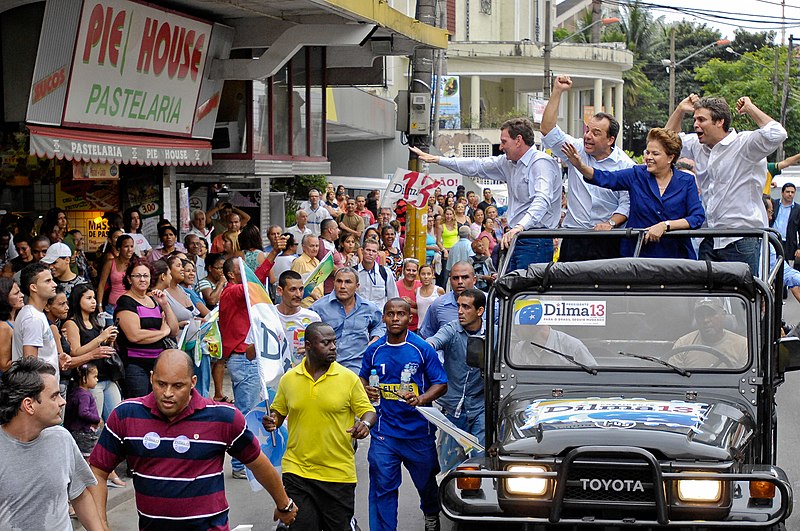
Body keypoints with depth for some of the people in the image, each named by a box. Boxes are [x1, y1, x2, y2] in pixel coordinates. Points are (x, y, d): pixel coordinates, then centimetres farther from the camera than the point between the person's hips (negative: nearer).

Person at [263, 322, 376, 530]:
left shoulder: (349, 378, -2)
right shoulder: (289, 379, 3)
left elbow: (368, 411, 2)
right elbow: (278, 412, 14)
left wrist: (365, 423, -20)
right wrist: (272, 421, -8)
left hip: (338, 472, 0)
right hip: (297, 471, 1)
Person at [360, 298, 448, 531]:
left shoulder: (423, 349, -5)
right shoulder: (374, 350, 3)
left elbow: (441, 384, -3)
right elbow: (363, 379, 17)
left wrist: (421, 399, -21)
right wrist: (366, 390, -6)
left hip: (419, 430, -1)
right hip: (384, 432, 1)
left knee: (426, 481, 17)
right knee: (382, 487, -3)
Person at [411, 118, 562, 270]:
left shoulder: (541, 162, -12)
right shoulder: (509, 163, 18)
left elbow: (542, 200, -26)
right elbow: (477, 166, 25)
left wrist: (521, 226, -40)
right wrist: (437, 159, 26)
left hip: (534, 242, -9)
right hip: (516, 240, 9)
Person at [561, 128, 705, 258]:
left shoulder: (687, 181, 2)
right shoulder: (637, 175, 5)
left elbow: (698, 217, -6)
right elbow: (605, 178, -6)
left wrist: (665, 225, -17)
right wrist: (580, 166, -23)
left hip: (676, 254, -1)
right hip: (637, 253, 1)